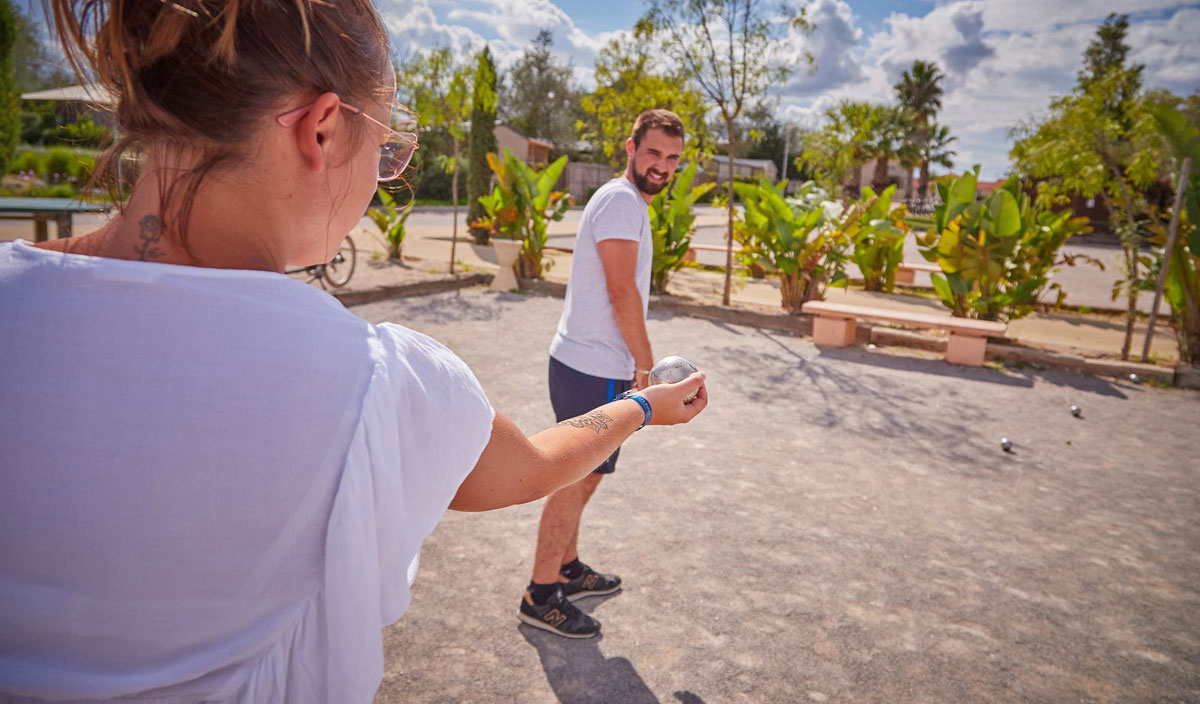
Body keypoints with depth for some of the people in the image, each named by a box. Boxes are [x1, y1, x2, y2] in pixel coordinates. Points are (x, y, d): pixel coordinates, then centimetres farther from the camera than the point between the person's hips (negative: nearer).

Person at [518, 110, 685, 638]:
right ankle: (540, 596, 11)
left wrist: (635, 364, 18)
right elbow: (622, 292, -19)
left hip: (591, 365, 10)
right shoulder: (621, 200, -14)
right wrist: (646, 365, -12)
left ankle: (567, 570, 34)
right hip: (594, 370, -10)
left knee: (583, 475, 19)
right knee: (575, 479, -1)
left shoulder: (628, 202, 19)